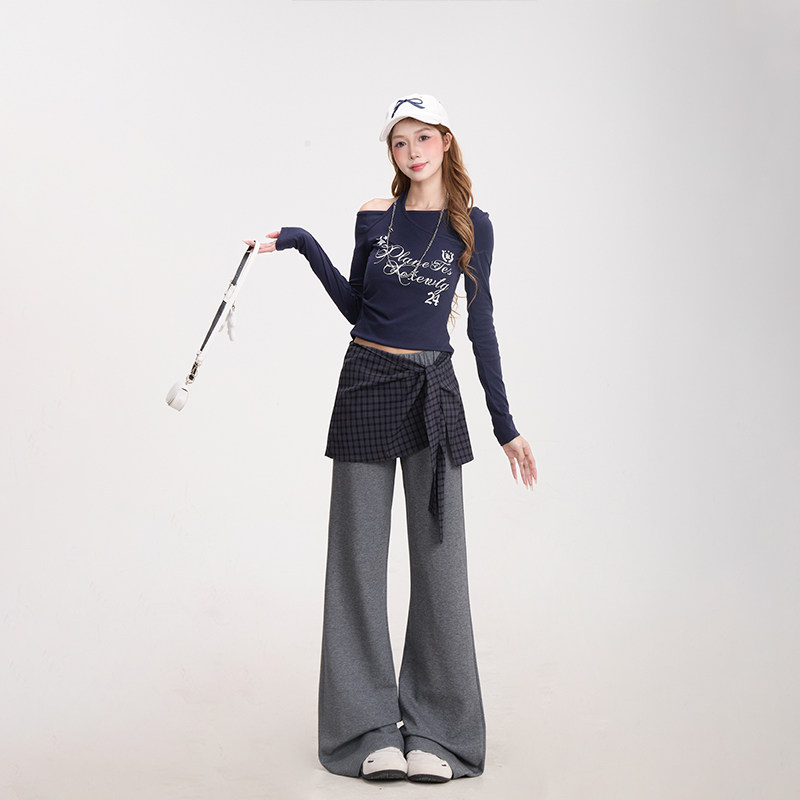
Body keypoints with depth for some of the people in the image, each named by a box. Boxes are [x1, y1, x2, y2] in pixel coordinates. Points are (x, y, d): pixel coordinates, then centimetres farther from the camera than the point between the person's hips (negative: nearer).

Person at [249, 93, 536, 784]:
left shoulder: (472, 226, 4)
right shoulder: (375, 217, 6)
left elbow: (480, 325, 6)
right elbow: (356, 306, 13)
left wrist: (505, 423, 4)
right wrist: (304, 245, 4)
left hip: (434, 393, -1)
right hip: (368, 385, 1)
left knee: (439, 556, 0)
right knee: (360, 556, 2)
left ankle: (437, 730, 12)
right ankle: (372, 729, 12)